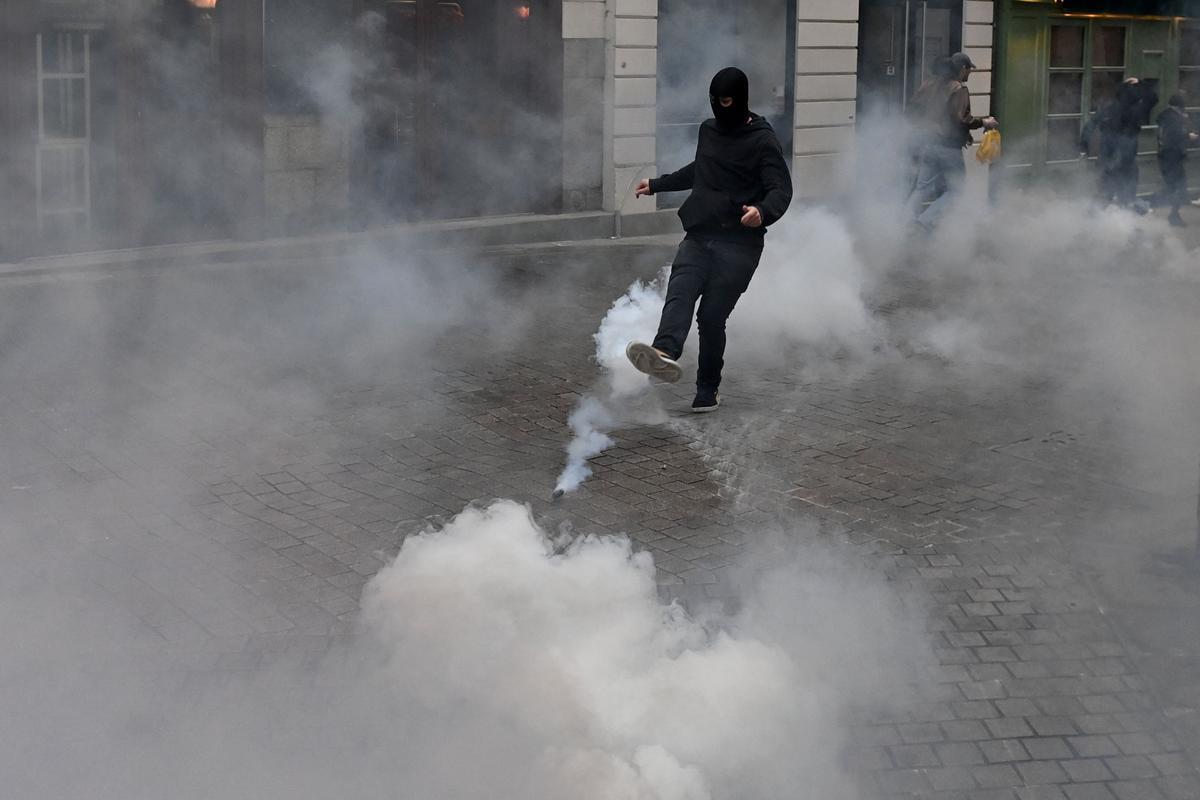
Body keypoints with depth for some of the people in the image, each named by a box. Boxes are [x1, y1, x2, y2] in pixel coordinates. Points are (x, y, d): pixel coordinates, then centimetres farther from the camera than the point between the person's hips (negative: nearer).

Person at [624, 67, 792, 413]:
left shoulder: (762, 141, -5)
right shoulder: (709, 130, 16)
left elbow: (781, 190, -14)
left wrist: (763, 211, -36)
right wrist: (657, 185, 44)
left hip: (739, 245, -5)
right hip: (699, 236, 5)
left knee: (712, 315, -9)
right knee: (679, 292, -22)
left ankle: (707, 391, 6)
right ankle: (665, 354, -48)